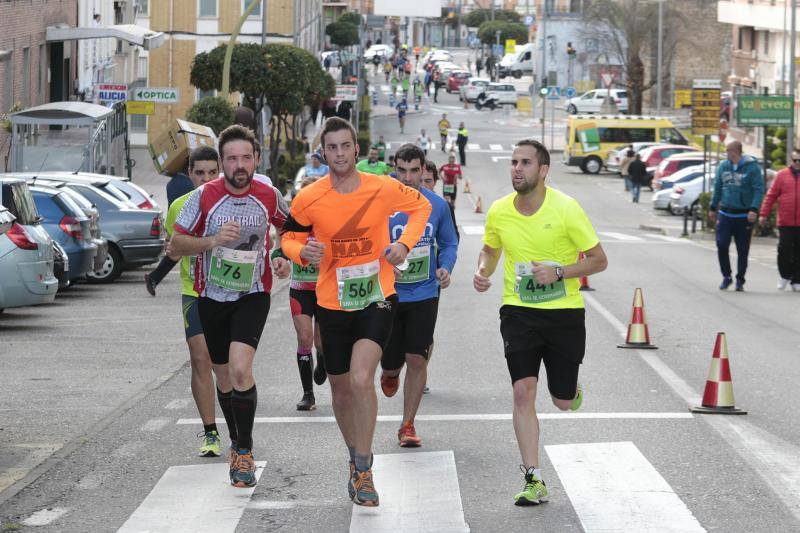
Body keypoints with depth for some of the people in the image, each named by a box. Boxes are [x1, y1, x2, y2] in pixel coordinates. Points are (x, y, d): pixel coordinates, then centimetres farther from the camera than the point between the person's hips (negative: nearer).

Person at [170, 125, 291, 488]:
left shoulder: (269, 196, -4)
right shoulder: (204, 196, -7)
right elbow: (174, 246, -6)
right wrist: (212, 240, -22)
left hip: (253, 295, -2)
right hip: (212, 296, 2)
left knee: (240, 368, -22)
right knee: (225, 377, 14)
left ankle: (244, 451, -12)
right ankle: (237, 443, 36)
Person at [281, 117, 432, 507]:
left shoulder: (383, 189, -8)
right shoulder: (309, 199, -7)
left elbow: (421, 206, 12)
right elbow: (289, 237, 8)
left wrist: (404, 243, -4)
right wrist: (303, 252, -16)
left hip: (377, 299, -2)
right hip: (332, 303, 2)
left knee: (361, 379, -21)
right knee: (341, 391, 12)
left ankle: (363, 472, -11)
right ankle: (356, 458, 37)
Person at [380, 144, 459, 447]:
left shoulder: (437, 205, 0)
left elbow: (449, 243, 13)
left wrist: (445, 268, -6)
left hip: (424, 295, 1)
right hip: (388, 294, -1)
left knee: (416, 359, -5)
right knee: (391, 362, 6)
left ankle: (407, 425, 7)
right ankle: (390, 374, 47)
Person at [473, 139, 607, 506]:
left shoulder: (566, 209, -12)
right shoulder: (499, 212, -2)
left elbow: (599, 260, -6)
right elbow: (490, 249, 20)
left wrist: (559, 272, -20)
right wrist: (483, 272, -2)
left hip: (565, 312, -2)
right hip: (518, 311, 2)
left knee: (563, 401, 6)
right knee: (523, 392, -13)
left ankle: (572, 389, 47)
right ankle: (534, 482, -9)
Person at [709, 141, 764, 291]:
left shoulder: (752, 167, -7)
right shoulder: (723, 166, 7)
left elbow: (759, 190, -10)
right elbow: (717, 188, 17)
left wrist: (754, 209, -21)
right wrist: (713, 207, 17)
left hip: (744, 216, -3)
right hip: (725, 214, 3)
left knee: (743, 250, 3)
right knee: (721, 245, -6)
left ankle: (740, 280, 14)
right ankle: (726, 277, 9)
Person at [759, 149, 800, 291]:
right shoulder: (782, 175, 5)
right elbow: (771, 196, 5)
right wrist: (764, 214, 0)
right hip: (785, 223, -1)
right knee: (784, 250, -5)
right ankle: (785, 275, 16)